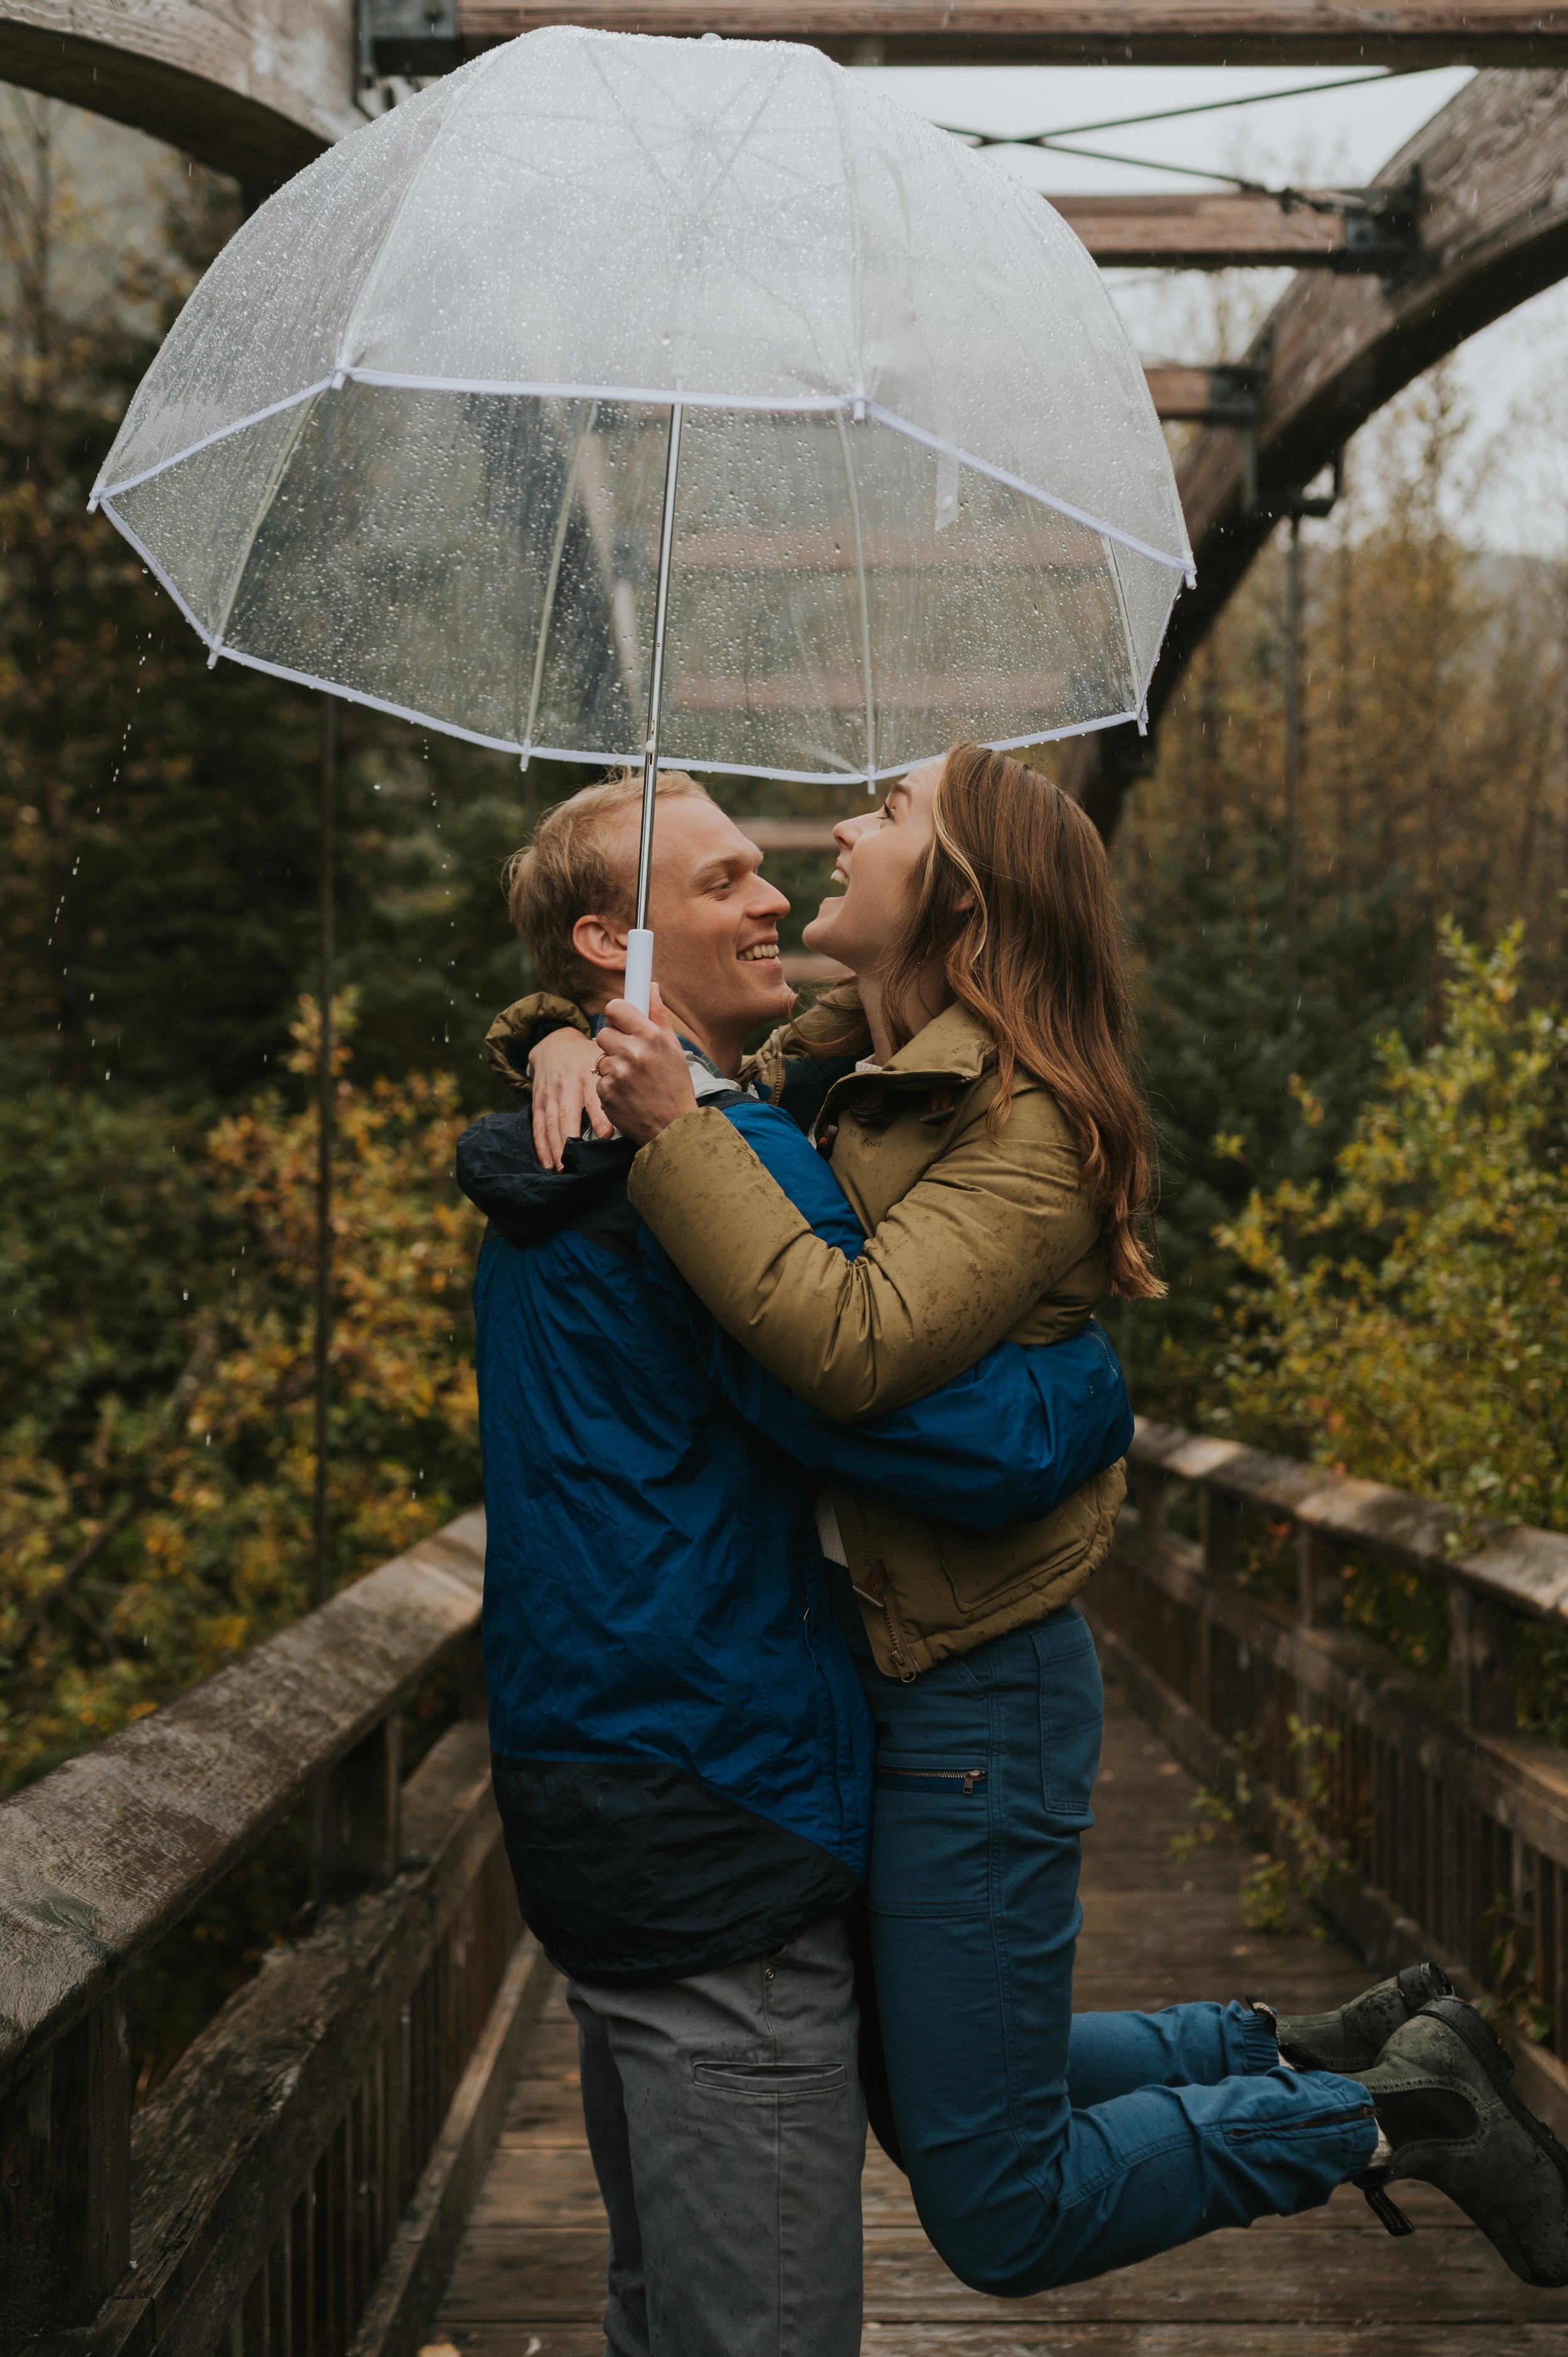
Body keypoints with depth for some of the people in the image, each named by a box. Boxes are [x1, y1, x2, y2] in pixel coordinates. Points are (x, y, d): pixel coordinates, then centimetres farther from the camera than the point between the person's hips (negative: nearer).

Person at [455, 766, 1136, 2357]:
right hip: (713, 1805, -11)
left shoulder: (556, 1176, 13)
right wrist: (1106, 1366, -2)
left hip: (590, 1790, 11)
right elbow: (977, 1445, -22)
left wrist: (807, 1076, 14)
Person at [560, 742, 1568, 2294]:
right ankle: (1324, 2051, 32)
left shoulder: (1029, 1131, -19)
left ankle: (1393, 2106, 14)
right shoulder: (831, 1066, 4)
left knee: (999, 2218, 1)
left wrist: (675, 1131, -30)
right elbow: (639, 1042, 16)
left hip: (970, 1694, -9)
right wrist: (582, 1052, -7)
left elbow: (855, 1347, -32)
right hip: (853, 1661, 9)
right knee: (937, 2095, 24)